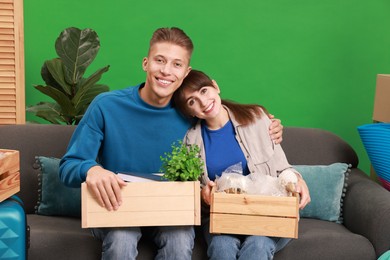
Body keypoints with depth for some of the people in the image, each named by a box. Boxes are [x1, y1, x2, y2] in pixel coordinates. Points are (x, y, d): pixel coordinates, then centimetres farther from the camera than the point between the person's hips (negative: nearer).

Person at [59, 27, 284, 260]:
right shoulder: (106, 106, -11)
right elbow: (67, 167, -10)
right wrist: (90, 169, -34)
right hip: (114, 208, -1)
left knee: (181, 240, -30)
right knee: (121, 238, -33)